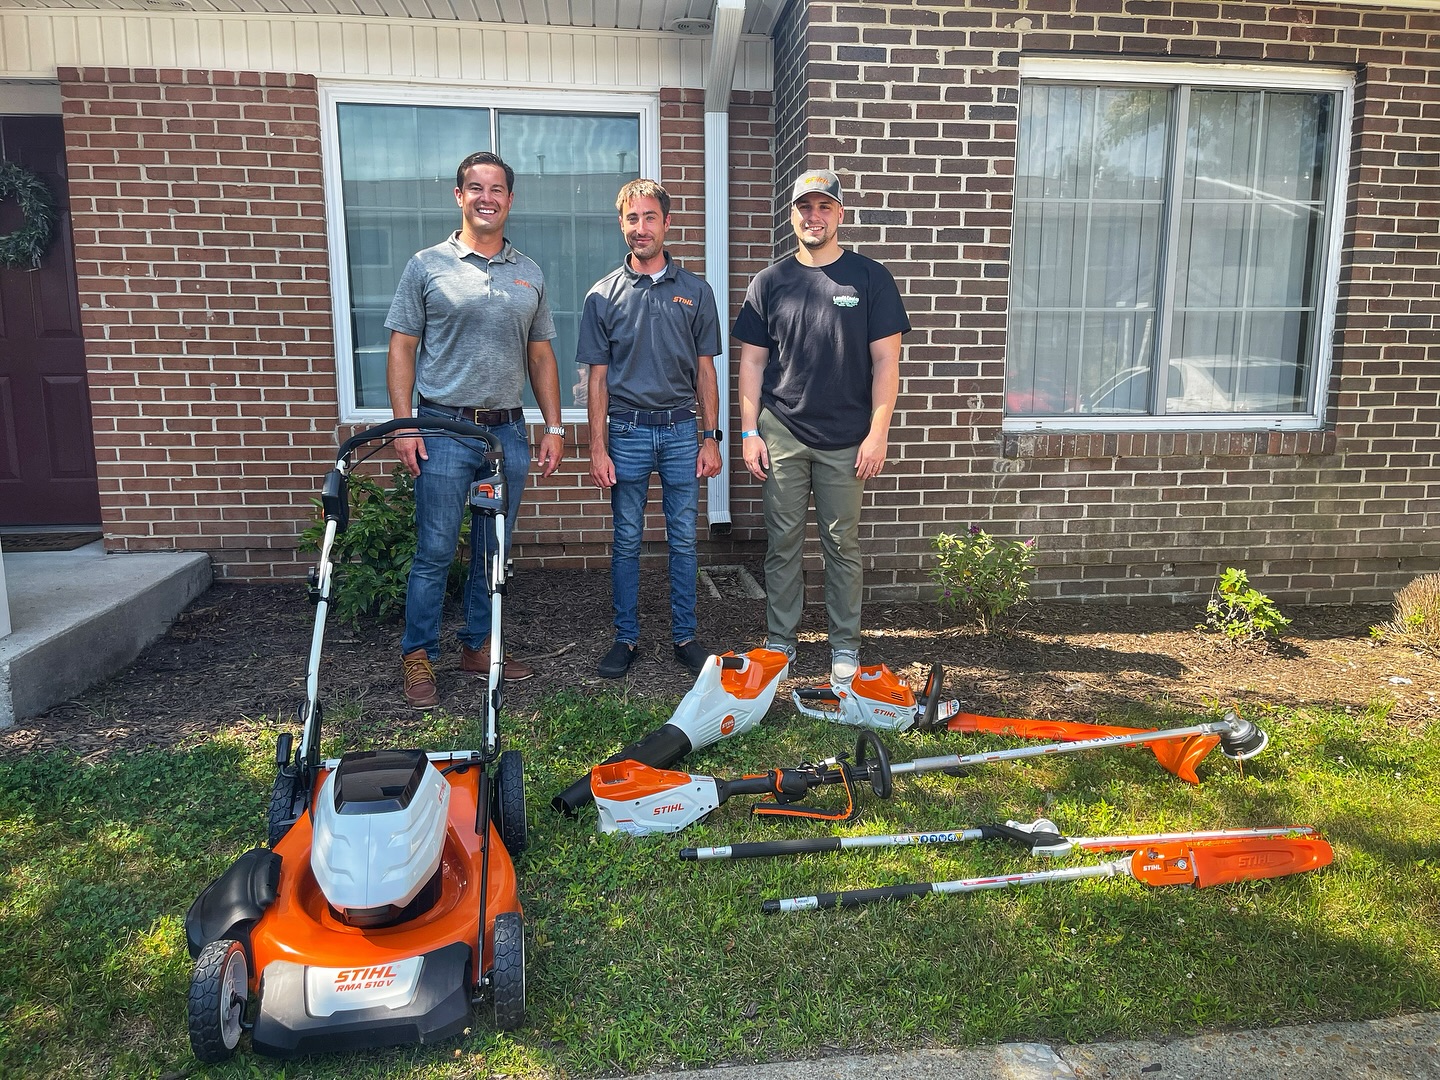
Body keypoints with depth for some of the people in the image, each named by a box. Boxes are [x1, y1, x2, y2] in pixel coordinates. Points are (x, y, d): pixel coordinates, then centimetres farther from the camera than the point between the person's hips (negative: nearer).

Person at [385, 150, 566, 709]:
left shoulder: (529, 275, 12)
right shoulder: (427, 265, 2)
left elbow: (541, 355, 15)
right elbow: (402, 349, 0)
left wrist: (554, 426, 8)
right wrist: (404, 424, -9)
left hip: (509, 432, 4)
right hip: (443, 430, -3)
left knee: (495, 551, 11)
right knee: (435, 552, -1)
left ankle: (479, 647, 25)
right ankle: (418, 657, 13)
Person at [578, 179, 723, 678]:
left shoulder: (695, 291, 6)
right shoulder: (603, 295, 4)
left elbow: (705, 371, 7)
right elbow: (598, 378, 3)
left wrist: (710, 437, 1)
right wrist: (598, 448, -3)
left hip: (681, 431, 1)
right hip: (627, 431, 0)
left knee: (683, 540, 6)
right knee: (627, 542, 6)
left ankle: (684, 636, 19)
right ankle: (626, 638, 18)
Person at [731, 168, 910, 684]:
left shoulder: (870, 278, 2)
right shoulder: (770, 281, 7)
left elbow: (886, 360, -1)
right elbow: (752, 360, 8)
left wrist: (877, 433, -8)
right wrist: (749, 432, 1)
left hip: (846, 439, -1)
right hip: (781, 435, 2)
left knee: (843, 544, 6)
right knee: (782, 542, 7)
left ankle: (845, 646, 18)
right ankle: (780, 640, 20)